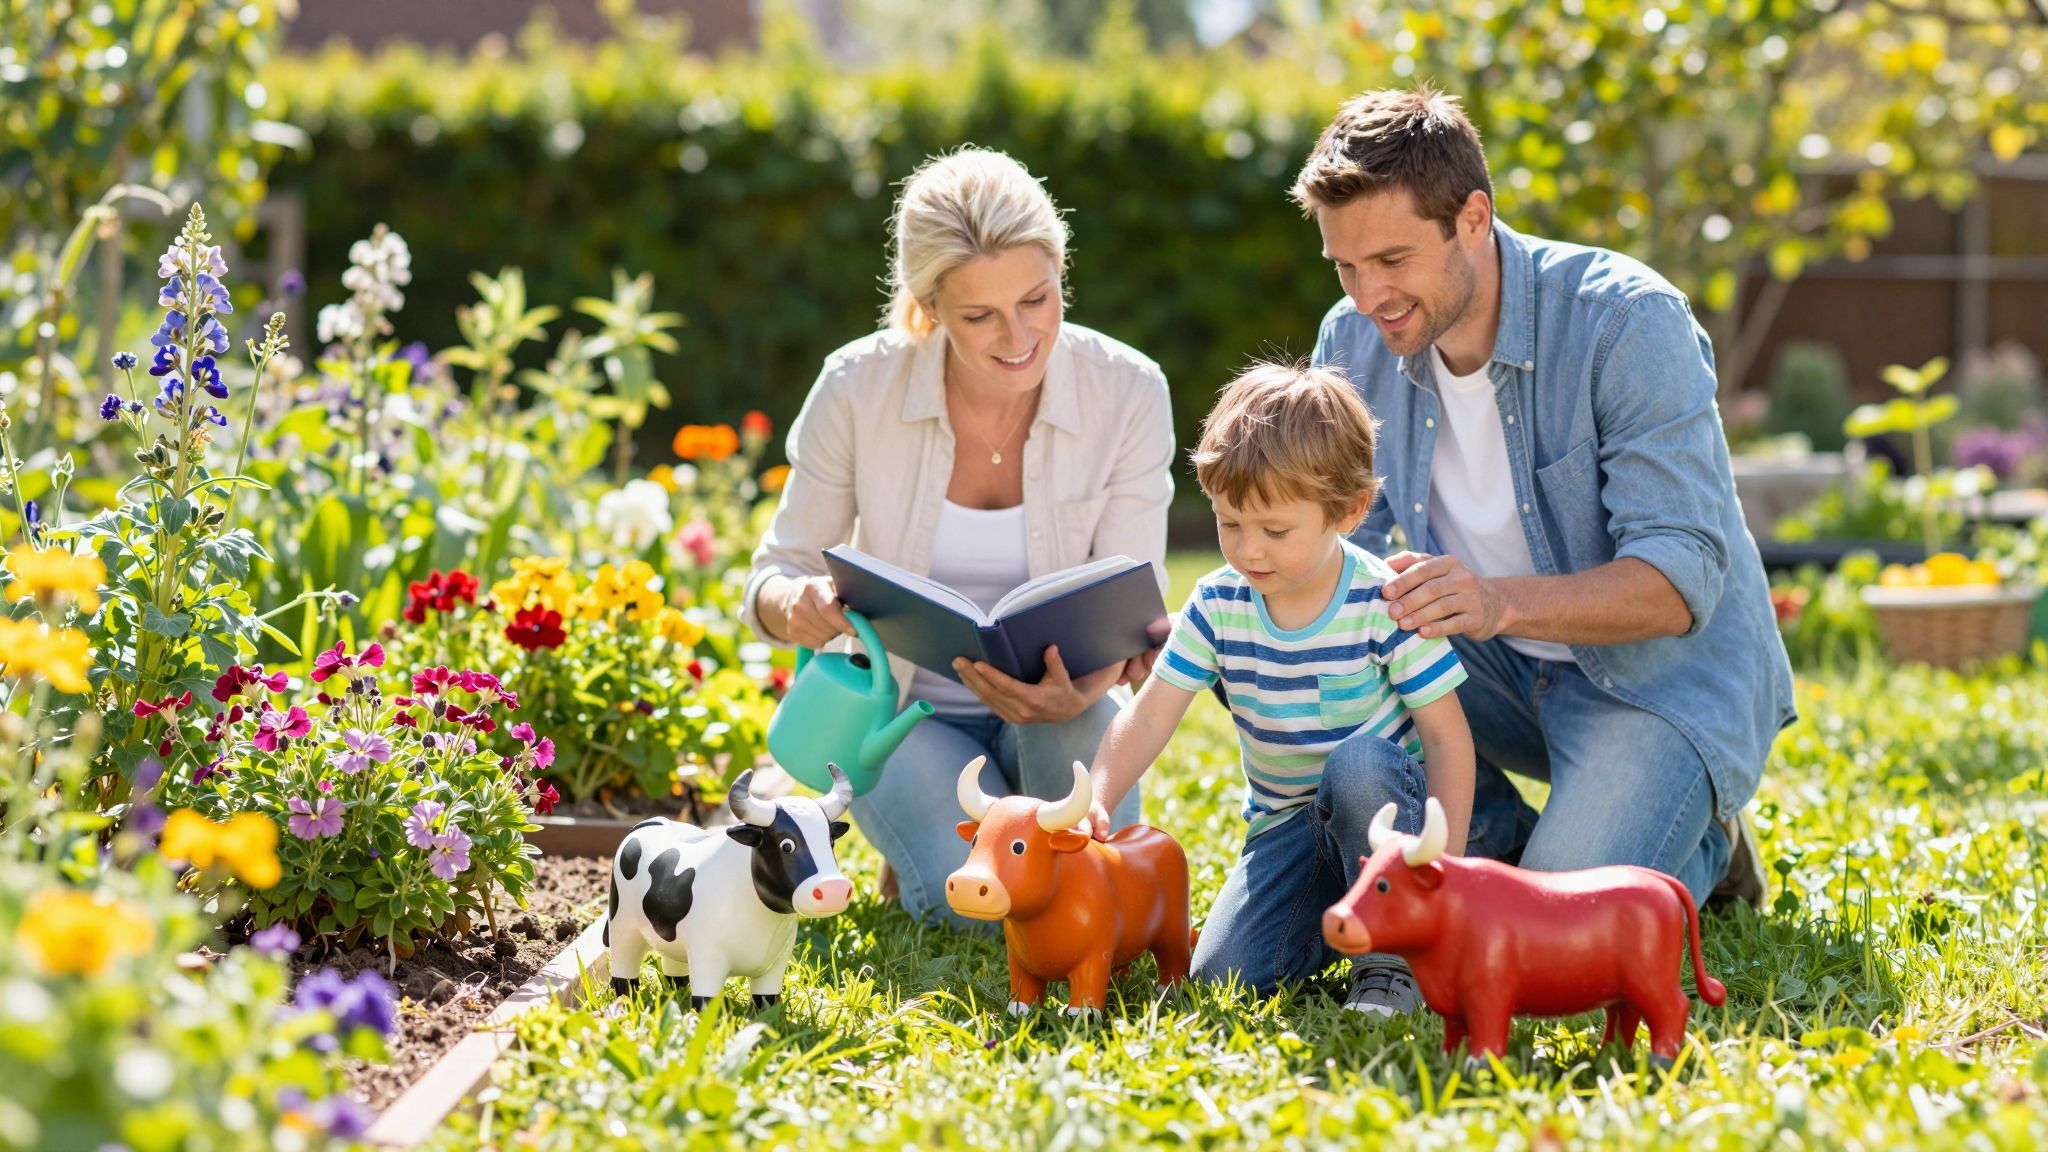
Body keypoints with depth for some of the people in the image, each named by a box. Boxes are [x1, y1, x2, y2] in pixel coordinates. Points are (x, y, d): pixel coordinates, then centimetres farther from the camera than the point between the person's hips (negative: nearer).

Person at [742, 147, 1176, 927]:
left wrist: (1080, 692, -36)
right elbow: (776, 575, -7)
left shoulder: (1128, 393, -15)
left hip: (1055, 715, 1)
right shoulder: (858, 389, -17)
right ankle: (917, 838, 8)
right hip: (906, 709, 0)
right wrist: (796, 605, -33)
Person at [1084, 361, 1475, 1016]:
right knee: (1224, 972, -18)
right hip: (1286, 825, 3)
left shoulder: (1383, 605, -15)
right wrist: (1096, 802, -26)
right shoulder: (1218, 606, -4)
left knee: (1358, 760, -38)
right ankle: (1335, 923, 12)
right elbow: (1148, 717, -6)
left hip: (1386, 810, -3)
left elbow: (1447, 737, -13)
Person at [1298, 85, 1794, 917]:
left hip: (1662, 681, -5)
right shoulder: (1354, 342, -5)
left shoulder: (1628, 323, -23)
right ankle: (1504, 843, -2)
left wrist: (1502, 601, -45)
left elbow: (1682, 579, -28)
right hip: (1503, 674, 6)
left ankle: (1701, 850, 8)